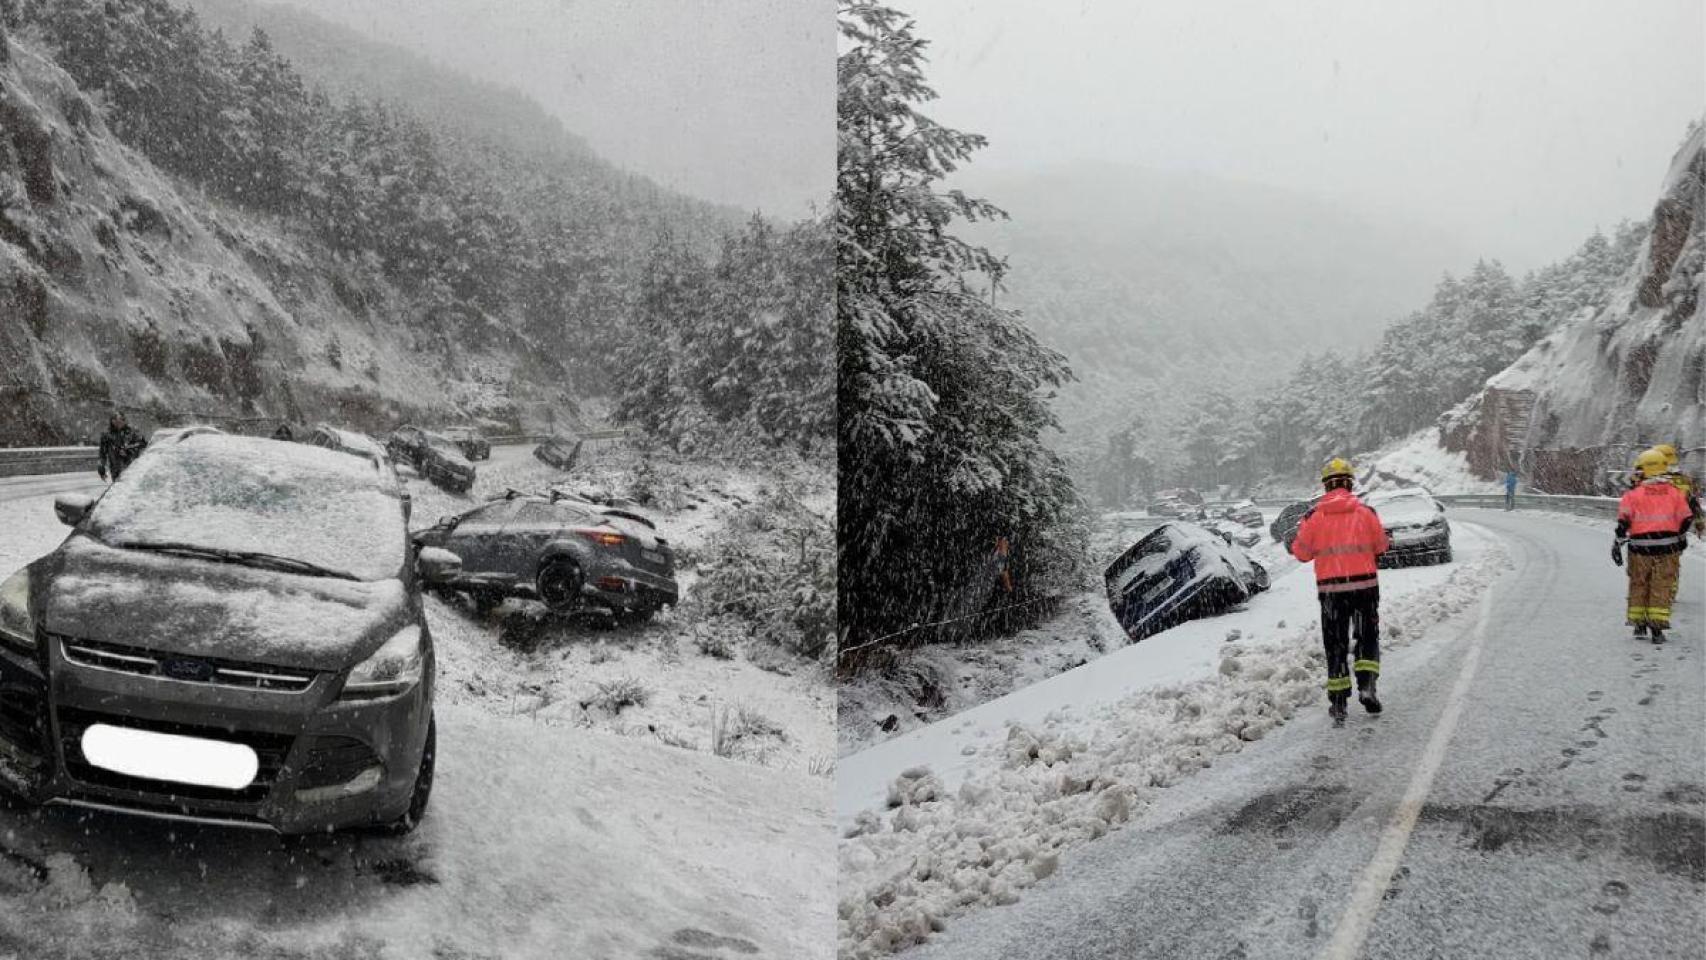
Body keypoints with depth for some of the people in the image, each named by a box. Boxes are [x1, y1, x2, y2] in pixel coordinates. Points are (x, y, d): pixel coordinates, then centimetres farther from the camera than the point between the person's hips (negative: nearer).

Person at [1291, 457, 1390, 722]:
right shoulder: (1365, 511, -2)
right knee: (1368, 637, 16)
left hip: (1331, 588, 0)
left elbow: (1302, 553, 2)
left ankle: (1338, 702, 9)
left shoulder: (1315, 515, -4)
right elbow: (1382, 545, 6)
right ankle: (1367, 685, -3)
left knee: (1335, 644, 8)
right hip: (1365, 584, 0)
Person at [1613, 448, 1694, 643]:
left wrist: (1618, 543, -1)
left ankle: (1639, 625, 18)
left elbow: (1623, 521, -8)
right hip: (1667, 549, 1)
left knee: (1638, 587, 13)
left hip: (1641, 549, -1)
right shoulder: (1675, 493, 3)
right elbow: (1686, 519, 9)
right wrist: (1681, 537, 26)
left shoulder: (1634, 495, -3)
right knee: (1662, 588, 5)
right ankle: (1657, 628, 1)